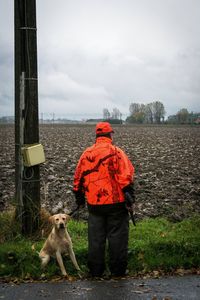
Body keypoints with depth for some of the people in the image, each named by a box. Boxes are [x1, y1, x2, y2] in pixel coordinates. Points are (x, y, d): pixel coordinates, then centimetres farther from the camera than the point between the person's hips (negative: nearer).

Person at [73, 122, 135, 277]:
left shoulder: (86, 154, 7)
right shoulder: (116, 152, -8)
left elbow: (78, 178, 13)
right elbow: (126, 176, -16)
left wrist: (80, 199, 23)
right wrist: (130, 199, -12)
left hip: (94, 204, 4)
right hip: (116, 202, -4)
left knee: (95, 238, 12)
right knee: (117, 236, 7)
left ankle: (96, 270, 20)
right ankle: (118, 270, 13)